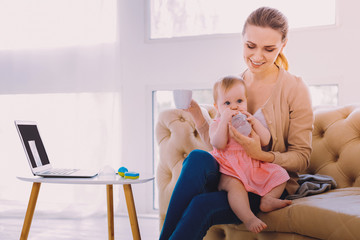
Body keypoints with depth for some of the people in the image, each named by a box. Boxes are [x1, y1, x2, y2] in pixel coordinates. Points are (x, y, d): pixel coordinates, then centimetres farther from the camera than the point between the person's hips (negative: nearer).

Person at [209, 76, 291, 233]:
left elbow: (265, 142, 2)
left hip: (254, 166, 5)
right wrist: (224, 120, -21)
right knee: (234, 184, -36)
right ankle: (249, 218, -41)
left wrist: (254, 121, -11)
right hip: (230, 171, -5)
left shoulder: (251, 121, 16)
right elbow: (219, 145, -16)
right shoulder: (216, 125, 6)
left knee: (280, 174, -10)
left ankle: (267, 199, -19)